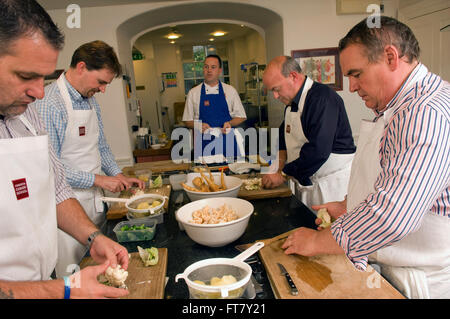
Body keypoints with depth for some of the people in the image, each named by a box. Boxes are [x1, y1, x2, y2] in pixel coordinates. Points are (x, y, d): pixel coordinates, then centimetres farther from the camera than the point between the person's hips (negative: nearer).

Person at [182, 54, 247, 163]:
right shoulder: (193, 93, 6)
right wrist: (198, 126, -11)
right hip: (204, 145, 0)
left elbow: (241, 117, 11)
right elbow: (187, 121, 10)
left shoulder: (230, 90, 7)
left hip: (228, 142, 1)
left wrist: (230, 123, -9)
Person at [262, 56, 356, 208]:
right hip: (303, 181, 8)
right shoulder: (292, 102, 10)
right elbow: (284, 134, 20)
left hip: (331, 183, -8)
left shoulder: (322, 98, -21)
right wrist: (280, 163, 1)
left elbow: (317, 151, -27)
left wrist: (283, 174, -19)